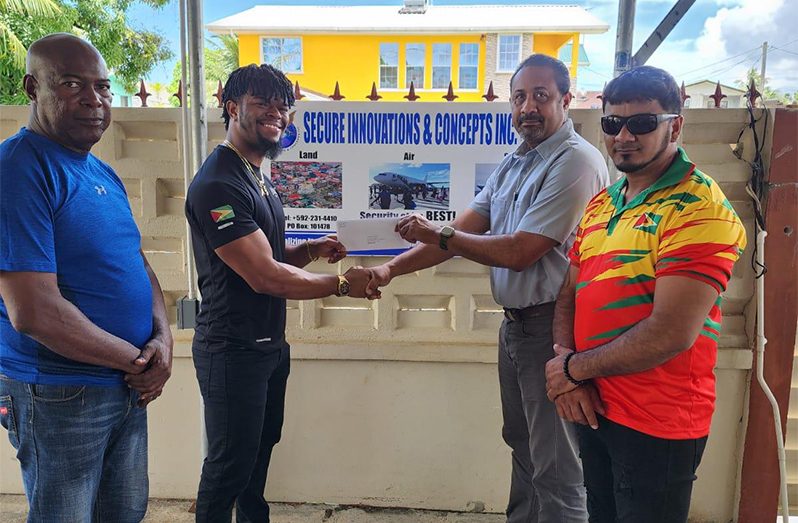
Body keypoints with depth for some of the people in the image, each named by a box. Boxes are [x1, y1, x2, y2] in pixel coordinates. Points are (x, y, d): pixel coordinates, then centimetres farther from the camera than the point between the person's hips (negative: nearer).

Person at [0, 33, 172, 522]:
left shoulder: (105, 174, 8)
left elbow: (139, 266, 12)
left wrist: (163, 338, -6)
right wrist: (136, 359, -15)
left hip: (129, 388, 8)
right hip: (60, 397, -7)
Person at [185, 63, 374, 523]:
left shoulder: (258, 178, 11)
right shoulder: (218, 184, -21)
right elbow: (263, 276, -25)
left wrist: (310, 250, -3)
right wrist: (341, 284, -16)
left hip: (270, 343, 10)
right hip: (233, 348, -9)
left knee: (262, 445, 23)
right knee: (230, 463, 7)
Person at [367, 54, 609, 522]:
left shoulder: (576, 162, -17)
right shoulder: (514, 164, 11)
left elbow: (519, 252, -22)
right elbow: (463, 230, 6)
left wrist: (437, 235, -11)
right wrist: (392, 268, -4)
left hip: (551, 326, -9)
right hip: (514, 322, 9)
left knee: (555, 465, 5)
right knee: (522, 443, 23)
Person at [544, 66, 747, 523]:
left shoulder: (698, 209, -18)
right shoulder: (602, 203, 8)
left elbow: (671, 334, -25)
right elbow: (569, 296, 8)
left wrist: (574, 368, -14)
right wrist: (567, 368, -9)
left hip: (657, 425, -7)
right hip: (594, 406, 7)